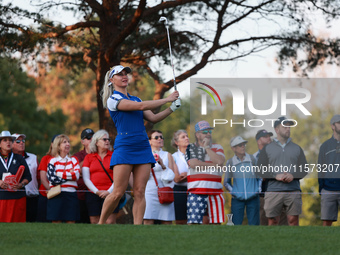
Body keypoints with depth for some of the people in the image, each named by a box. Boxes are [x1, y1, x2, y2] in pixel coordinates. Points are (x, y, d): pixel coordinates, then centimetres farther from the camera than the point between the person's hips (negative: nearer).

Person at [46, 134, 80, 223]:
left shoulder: (73, 160, 14)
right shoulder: (53, 161, 8)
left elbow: (76, 176, -2)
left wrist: (59, 175, -6)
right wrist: (69, 174, -5)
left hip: (71, 194, 2)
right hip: (56, 195, -2)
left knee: (71, 221, -2)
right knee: (56, 222, -4)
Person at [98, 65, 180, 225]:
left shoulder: (135, 99, 20)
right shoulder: (113, 99, -4)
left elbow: (153, 118, 16)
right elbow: (141, 106, -13)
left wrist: (172, 108, 2)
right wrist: (167, 99, -9)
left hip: (143, 148, 6)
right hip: (124, 148, -6)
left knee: (140, 192, -3)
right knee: (118, 193, -10)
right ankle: (100, 224, 6)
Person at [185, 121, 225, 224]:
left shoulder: (217, 148, 15)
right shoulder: (191, 148, 9)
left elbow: (219, 161, -6)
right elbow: (193, 164, -10)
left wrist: (207, 147, -2)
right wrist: (213, 165, -3)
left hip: (215, 191, 3)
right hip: (196, 191, -3)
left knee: (216, 222, 3)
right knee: (193, 222, -11)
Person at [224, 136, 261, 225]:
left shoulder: (252, 159, 3)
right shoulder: (230, 162, 2)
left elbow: (260, 176, 16)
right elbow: (226, 182, 14)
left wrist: (258, 189, 4)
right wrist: (232, 191, 0)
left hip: (253, 198, 1)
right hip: (237, 199, -1)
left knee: (254, 224, 0)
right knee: (236, 224, -2)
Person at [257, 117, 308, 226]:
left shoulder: (297, 148, 16)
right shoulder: (267, 149, 11)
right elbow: (260, 170, 4)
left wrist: (293, 176, -7)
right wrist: (276, 176, -11)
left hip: (293, 190, 1)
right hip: (273, 191, -1)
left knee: (293, 220, -5)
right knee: (273, 221, -3)